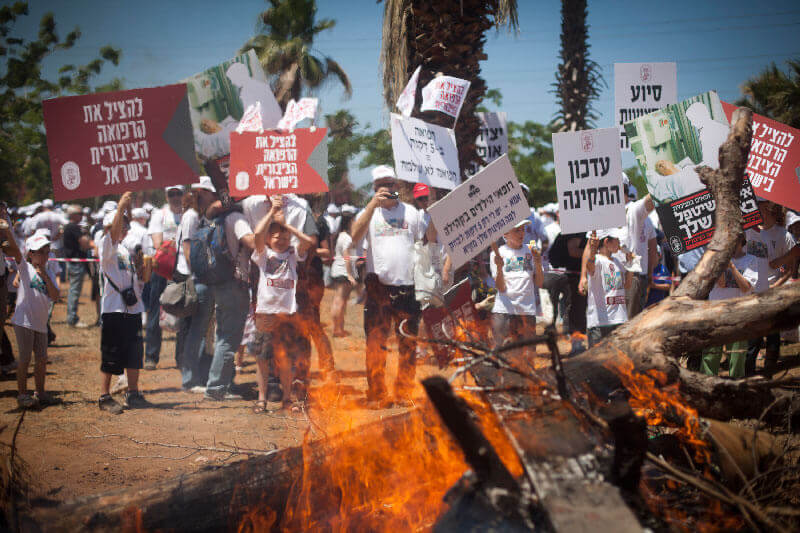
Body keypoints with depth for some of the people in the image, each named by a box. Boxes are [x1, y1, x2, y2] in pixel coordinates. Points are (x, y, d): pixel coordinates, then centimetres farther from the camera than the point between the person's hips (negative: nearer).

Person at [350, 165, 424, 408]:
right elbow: (355, 236, -13)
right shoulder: (369, 212, 7)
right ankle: (376, 394, 3)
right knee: (375, 343, -3)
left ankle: (404, 393, 13)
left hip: (407, 286, 1)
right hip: (378, 286, -1)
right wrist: (373, 204, -18)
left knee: (408, 344, 4)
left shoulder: (411, 212, 12)